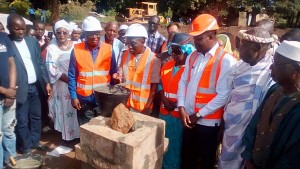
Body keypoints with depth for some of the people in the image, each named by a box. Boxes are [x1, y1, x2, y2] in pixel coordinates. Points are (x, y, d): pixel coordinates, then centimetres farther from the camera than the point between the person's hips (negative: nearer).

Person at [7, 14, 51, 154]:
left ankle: (35, 141, 36)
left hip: (35, 86, 5)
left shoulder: (33, 41, 5)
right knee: (22, 121, 8)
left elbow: (40, 63, 8)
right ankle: (26, 146, 27)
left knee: (36, 117, 17)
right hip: (20, 89, -5)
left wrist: (46, 82, 4)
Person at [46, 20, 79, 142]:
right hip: (61, 85, -1)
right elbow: (51, 69, -6)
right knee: (65, 109, 5)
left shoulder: (75, 46, 2)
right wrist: (67, 78, -14)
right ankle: (67, 135, 17)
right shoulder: (51, 48, 0)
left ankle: (78, 133, 18)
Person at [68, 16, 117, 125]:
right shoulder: (77, 50, -5)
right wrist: (73, 96, -4)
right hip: (84, 99, -1)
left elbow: (113, 71, 9)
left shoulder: (108, 49, -2)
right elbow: (72, 76, -1)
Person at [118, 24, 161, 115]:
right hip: (124, 104, 3)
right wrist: (117, 78, -11)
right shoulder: (125, 55, 2)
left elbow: (154, 86, -8)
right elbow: (121, 77, 11)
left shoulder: (153, 59, -10)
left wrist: (147, 107, -12)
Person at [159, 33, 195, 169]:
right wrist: (163, 98, -2)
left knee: (176, 146, 9)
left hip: (180, 114, -6)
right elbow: (160, 84, 14)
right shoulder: (167, 66, 9)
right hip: (165, 112, 7)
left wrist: (177, 104, -18)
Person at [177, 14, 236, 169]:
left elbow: (224, 95, -18)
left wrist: (199, 115, -14)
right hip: (189, 119, 6)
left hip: (208, 121, -5)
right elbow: (183, 83, 8)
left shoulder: (226, 61, -14)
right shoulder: (192, 57, 7)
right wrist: (182, 108, -4)